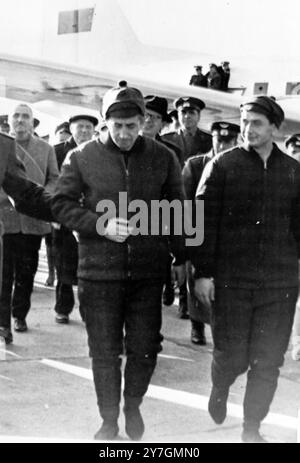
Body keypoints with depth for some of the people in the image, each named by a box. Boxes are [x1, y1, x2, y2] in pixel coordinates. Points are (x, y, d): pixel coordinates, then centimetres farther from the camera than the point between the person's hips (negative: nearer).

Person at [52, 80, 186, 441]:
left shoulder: (162, 158, 1)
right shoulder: (82, 158, -3)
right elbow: (61, 205, 0)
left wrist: (181, 256, 13)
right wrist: (101, 224, -13)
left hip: (148, 272, 1)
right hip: (99, 272, -1)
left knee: (144, 349, 7)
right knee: (104, 352, 6)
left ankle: (133, 406, 34)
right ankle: (109, 421, 24)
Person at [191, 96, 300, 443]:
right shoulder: (222, 166, -1)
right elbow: (204, 221, -4)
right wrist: (202, 272, -9)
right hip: (230, 281, -2)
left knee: (268, 362, 4)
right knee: (232, 357, 2)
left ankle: (252, 428, 21)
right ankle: (220, 390, 36)